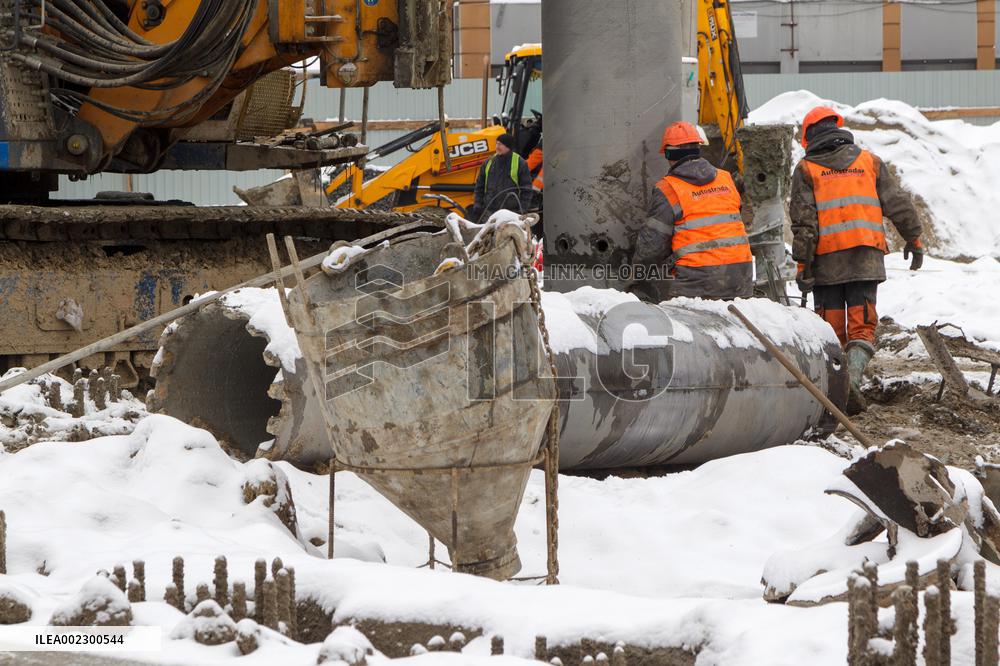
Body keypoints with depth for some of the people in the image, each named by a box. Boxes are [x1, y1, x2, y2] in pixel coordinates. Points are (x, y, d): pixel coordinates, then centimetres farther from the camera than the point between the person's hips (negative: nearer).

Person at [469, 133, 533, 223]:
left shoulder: (520, 163, 0)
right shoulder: (489, 162, 13)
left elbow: (526, 190, 1)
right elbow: (479, 186, 20)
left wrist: (523, 211, -7)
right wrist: (478, 205, 10)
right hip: (489, 212, 4)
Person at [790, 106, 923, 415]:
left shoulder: (806, 169, 2)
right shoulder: (868, 161, 10)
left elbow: (803, 221, -6)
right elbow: (898, 204, 11)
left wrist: (803, 263, -5)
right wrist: (913, 238, 22)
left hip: (826, 261, -1)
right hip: (866, 258, 1)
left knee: (830, 328, 6)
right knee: (862, 326, 0)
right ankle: (852, 376, -23)